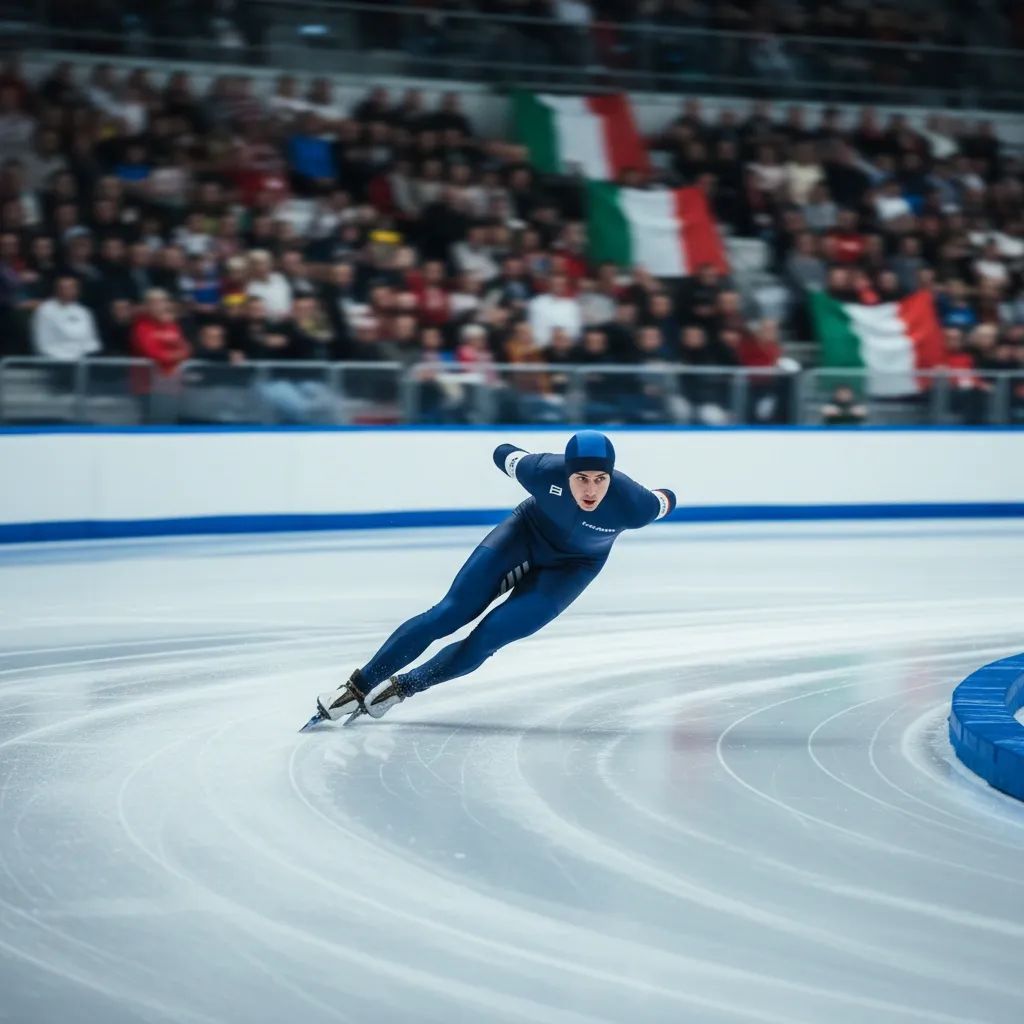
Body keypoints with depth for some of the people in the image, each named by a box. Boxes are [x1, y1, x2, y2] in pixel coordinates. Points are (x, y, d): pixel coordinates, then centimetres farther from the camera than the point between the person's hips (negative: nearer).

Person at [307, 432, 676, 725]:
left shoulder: (632, 504, -36)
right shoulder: (545, 471, -33)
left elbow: (664, 502, -12)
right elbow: (506, 455, -10)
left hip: (571, 567, 0)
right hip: (526, 534, 0)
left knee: (487, 638, -12)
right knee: (449, 614, -7)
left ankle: (402, 688, 8)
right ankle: (358, 686, 3)